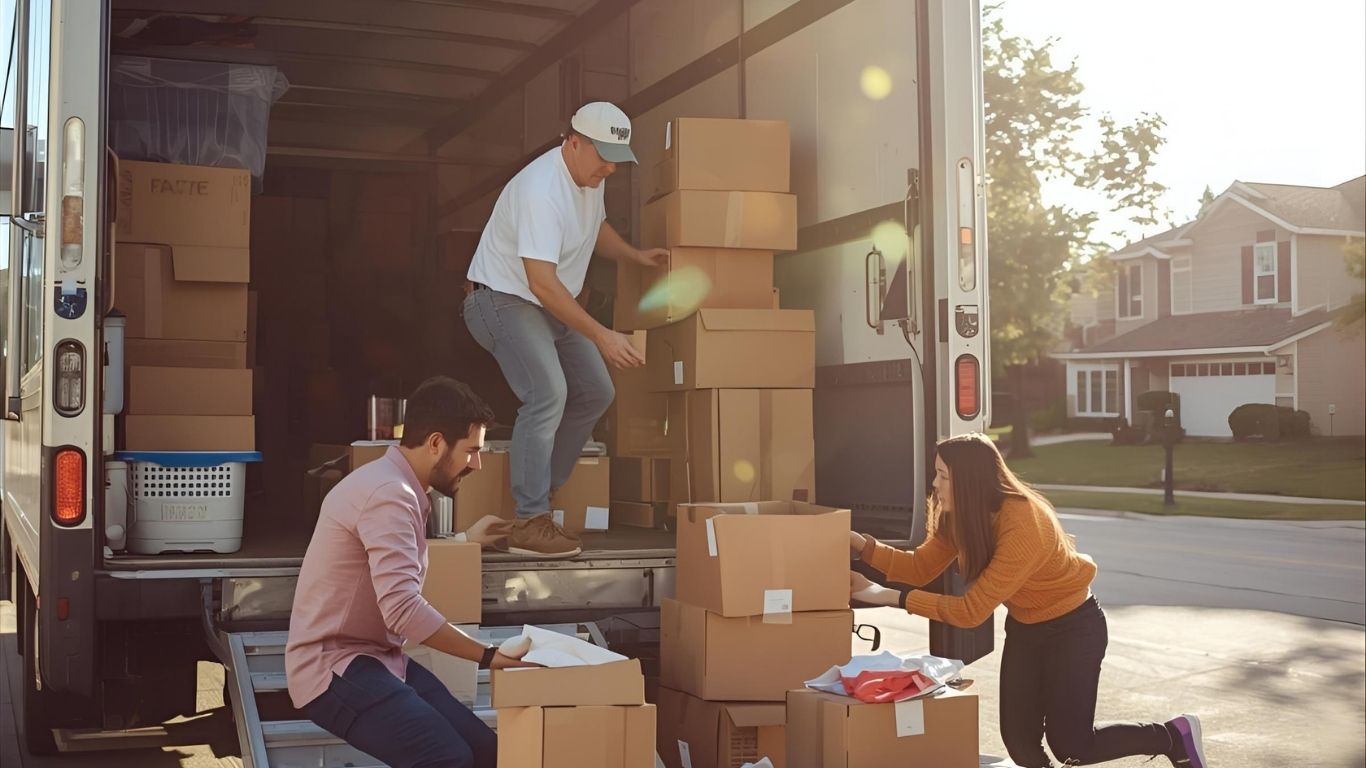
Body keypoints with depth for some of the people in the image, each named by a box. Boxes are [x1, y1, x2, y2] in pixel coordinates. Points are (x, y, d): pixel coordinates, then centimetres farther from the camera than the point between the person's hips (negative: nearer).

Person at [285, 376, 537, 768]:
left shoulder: (392, 484, 13)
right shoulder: (389, 493, -20)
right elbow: (404, 610, -28)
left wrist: (466, 539, 36)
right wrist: (487, 656, -21)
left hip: (375, 658, 10)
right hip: (333, 668, -10)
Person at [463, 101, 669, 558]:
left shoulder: (590, 178, 1)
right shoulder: (541, 191, -30)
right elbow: (541, 282, -35)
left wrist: (635, 256, 9)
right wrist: (601, 336, -36)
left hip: (554, 306, 10)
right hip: (504, 300, -10)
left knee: (595, 393, 9)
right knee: (548, 394, -25)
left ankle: (535, 492, 17)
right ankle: (529, 524, -22)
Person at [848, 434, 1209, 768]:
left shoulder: (1024, 527, -36)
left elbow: (971, 610, -34)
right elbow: (919, 567, -6)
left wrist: (889, 596, -36)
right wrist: (861, 544, -18)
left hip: (1073, 628, -7)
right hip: (1024, 627, 7)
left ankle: (1175, 736, 19)